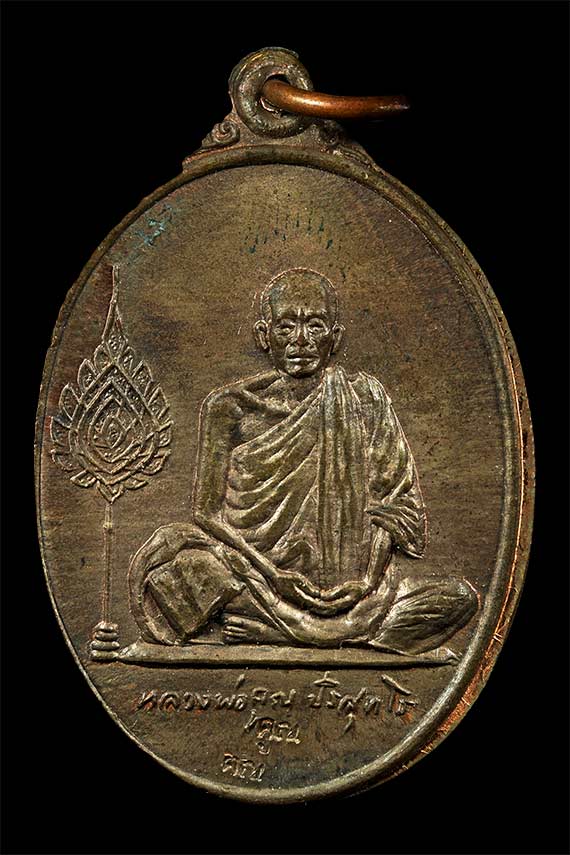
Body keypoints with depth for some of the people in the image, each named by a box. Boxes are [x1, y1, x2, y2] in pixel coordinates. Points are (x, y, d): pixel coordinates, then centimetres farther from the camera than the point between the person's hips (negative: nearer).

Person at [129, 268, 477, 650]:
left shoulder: (365, 400, 5)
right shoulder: (231, 407, 0)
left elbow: (396, 500, 5)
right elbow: (208, 511, -2)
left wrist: (369, 574, -11)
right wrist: (269, 573, -15)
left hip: (348, 584, 3)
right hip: (252, 573, -3)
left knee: (459, 597, -20)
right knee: (169, 577, -31)